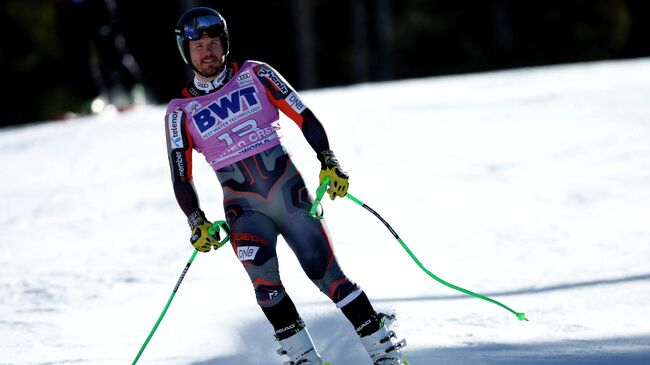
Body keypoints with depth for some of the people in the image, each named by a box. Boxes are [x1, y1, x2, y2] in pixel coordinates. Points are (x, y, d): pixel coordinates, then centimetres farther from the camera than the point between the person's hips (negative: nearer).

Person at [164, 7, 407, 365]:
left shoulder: (255, 75, 3)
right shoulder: (181, 112, 3)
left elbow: (303, 116, 4)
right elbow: (181, 178, 6)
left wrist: (328, 162, -6)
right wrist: (197, 223, -5)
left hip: (289, 190, 0)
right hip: (243, 206, 0)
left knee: (325, 272, -6)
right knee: (262, 276, -25)